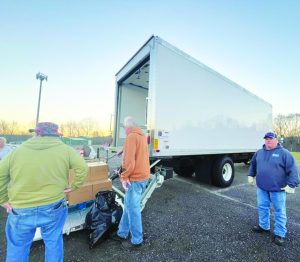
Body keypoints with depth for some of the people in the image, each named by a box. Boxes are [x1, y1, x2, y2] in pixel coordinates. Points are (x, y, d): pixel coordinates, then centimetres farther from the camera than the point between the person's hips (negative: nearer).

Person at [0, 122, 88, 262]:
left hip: (21, 210, 2)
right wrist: (73, 186, 0)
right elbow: (82, 168, -12)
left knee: (17, 246, 24)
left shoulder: (17, 151, -2)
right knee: (53, 242, 19)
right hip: (53, 208, -1)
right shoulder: (65, 149, -8)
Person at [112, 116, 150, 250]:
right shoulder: (141, 136, 14)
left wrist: (124, 176, -13)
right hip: (142, 175, 10)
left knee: (133, 209, 5)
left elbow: (129, 160, -23)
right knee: (128, 206, 19)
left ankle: (136, 241, 21)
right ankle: (122, 233, 34)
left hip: (135, 178, -10)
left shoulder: (131, 136, -16)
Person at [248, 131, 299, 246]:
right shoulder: (259, 152, 6)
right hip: (262, 188, 5)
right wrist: (251, 176, 15)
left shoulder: (284, 153, -9)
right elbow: (253, 164, 19)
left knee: (280, 211, 10)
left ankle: (279, 234, 26)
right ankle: (264, 226, 37)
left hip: (278, 189, -4)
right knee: (262, 207, 17)